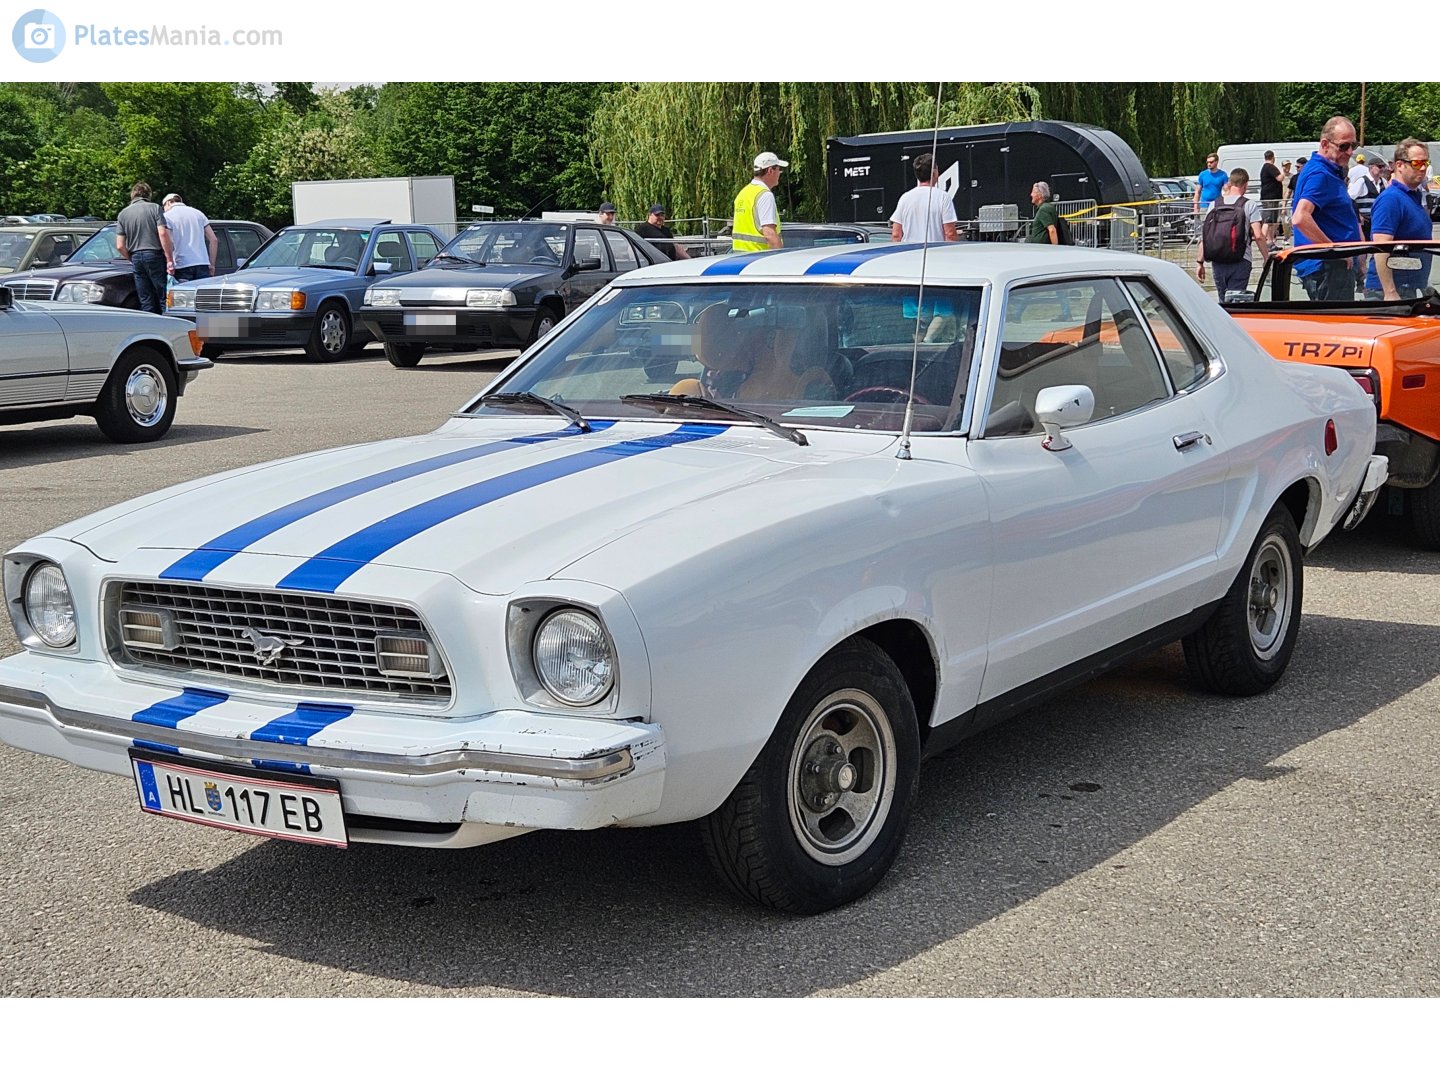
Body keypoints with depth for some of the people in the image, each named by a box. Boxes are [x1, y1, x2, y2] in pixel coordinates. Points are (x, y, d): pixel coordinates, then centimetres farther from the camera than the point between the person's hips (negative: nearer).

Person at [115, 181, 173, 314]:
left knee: (146, 304, 7)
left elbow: (120, 246, 6)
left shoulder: (122, 214, 12)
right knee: (165, 300, -3)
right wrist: (170, 259, -10)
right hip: (155, 256, -4)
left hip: (136, 258, 4)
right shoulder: (154, 208, 2)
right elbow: (163, 234, -11)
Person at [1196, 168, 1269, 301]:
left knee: (1223, 301, 16)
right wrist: (1266, 258, 2)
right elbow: (1258, 236, -9)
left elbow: (1204, 236, 5)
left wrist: (1200, 262, 9)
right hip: (1240, 261, -3)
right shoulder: (1249, 205, -2)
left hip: (1218, 261, 3)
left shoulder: (1214, 205, 7)